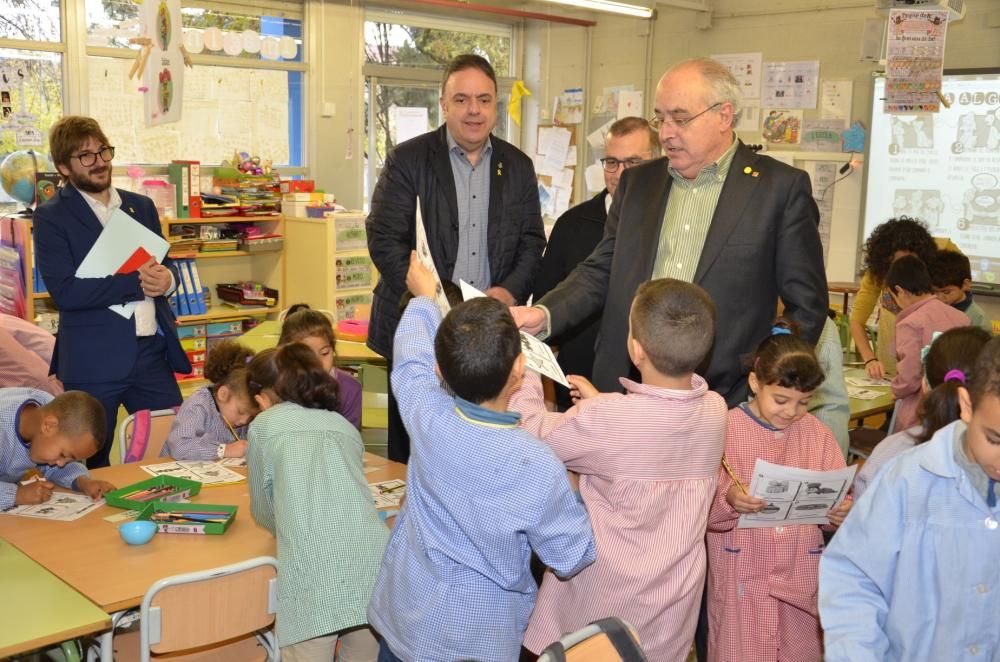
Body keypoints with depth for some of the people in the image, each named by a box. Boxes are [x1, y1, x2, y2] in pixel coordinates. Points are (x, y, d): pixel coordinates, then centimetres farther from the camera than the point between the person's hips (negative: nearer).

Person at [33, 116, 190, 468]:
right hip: (94, 362, -4)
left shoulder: (142, 206, 13)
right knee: (93, 466, 8)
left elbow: (168, 267, 14)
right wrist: (138, 282, -17)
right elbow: (65, 291, -14)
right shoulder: (51, 217, -3)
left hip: (153, 353, 4)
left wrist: (165, 279, -11)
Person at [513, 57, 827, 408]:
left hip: (724, 405, -3)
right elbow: (601, 271, 11)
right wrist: (544, 314, -6)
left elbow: (806, 304, -2)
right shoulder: (637, 181, 11)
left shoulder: (782, 187, -4)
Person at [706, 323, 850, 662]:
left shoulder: (818, 433, 4)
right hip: (741, 577, -3)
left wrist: (843, 513, -18)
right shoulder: (725, 429, -9)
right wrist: (728, 500, -30)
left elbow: (838, 500, 3)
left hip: (801, 574, 3)